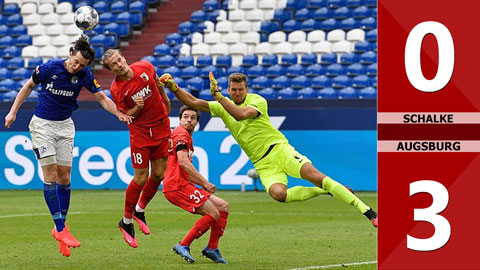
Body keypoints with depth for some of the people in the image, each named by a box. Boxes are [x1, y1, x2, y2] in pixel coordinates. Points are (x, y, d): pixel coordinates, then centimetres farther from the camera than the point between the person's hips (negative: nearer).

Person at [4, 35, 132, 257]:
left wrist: (119, 113, -19)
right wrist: (13, 112, 0)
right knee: (50, 174, -11)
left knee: (64, 176, 2)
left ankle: (60, 227, 13)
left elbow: (102, 98, -2)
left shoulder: (84, 75, -8)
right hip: (42, 124, -3)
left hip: (65, 126, 3)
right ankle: (60, 229, -12)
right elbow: (28, 86, 0)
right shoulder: (48, 68, -16)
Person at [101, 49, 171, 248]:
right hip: (139, 131, -4)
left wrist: (165, 99, 25)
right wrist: (137, 108, -25)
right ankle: (126, 221, 11)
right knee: (141, 178, -7)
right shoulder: (116, 89, -15)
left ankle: (139, 211, 27)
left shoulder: (145, 67, -7)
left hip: (161, 125, 4)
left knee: (158, 175, 4)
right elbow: (125, 116, -7)